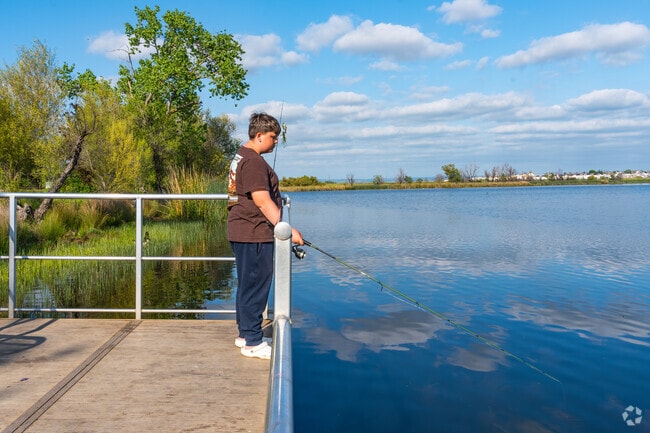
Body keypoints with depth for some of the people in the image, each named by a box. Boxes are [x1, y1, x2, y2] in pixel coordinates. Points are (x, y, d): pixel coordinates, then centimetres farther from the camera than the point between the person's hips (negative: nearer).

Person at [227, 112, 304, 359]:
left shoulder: (241, 156, 18)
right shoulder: (253, 161, -16)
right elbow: (261, 201, -23)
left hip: (242, 231, 11)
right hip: (254, 233, -11)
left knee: (247, 285, 17)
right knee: (255, 286, -5)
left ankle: (245, 334, 27)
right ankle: (253, 343, 2)